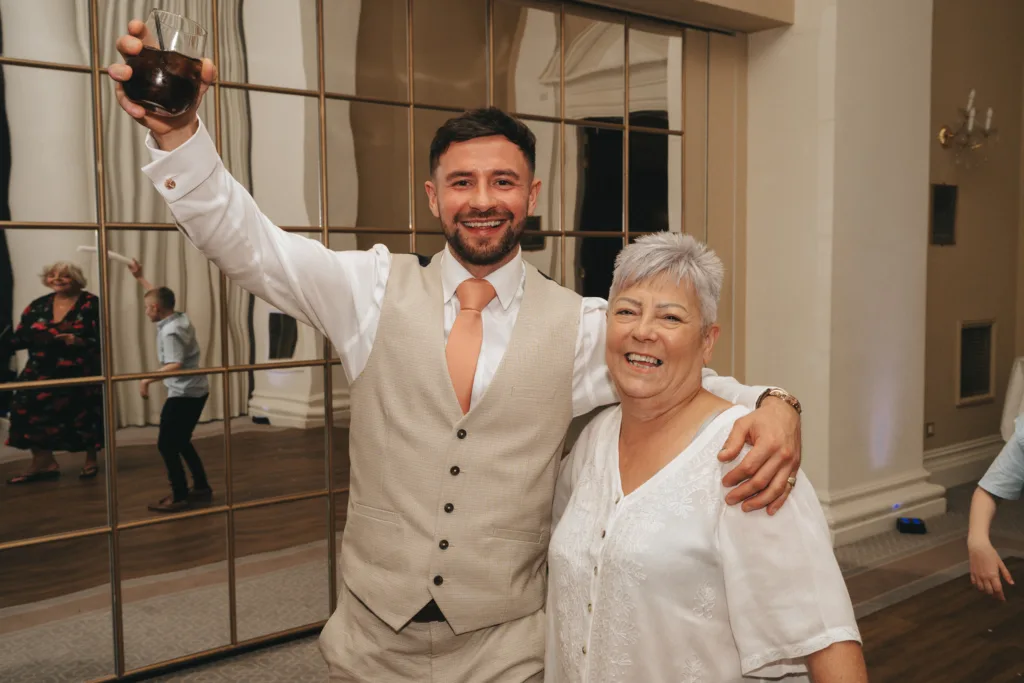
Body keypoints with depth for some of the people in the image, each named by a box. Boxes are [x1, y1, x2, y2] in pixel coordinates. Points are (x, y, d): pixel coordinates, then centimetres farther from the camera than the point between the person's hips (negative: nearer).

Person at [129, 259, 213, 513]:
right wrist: (139, 277, 25)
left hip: (184, 394, -10)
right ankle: (201, 488, 24)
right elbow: (159, 295, 24)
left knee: (166, 445, -1)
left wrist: (147, 379, -27)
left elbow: (175, 365, -30)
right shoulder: (180, 318, 7)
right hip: (197, 391, 10)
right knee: (181, 442, 20)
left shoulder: (170, 332, -20)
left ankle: (179, 497, 1)